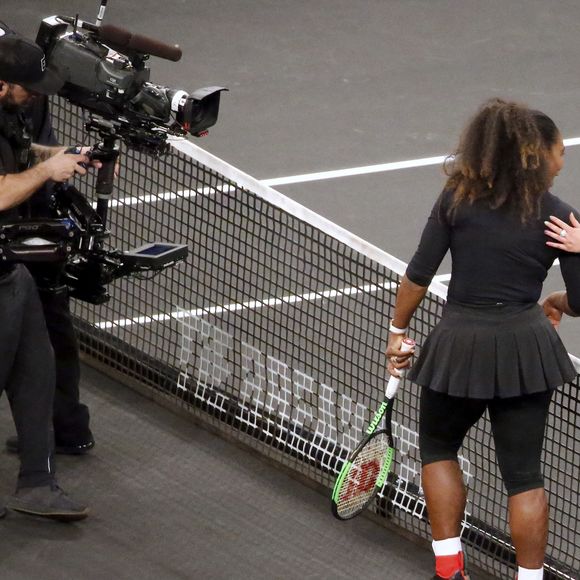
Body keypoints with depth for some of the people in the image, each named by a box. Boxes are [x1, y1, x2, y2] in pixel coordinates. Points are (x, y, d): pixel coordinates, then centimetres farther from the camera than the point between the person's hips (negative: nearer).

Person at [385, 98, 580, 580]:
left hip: (459, 347, 1)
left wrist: (397, 332, 8)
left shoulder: (457, 199, -4)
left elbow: (418, 276, -4)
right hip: (525, 349, -1)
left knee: (438, 447, 24)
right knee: (524, 472, 9)